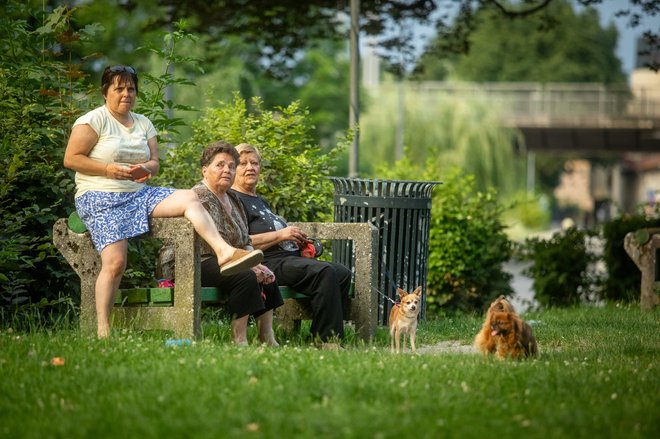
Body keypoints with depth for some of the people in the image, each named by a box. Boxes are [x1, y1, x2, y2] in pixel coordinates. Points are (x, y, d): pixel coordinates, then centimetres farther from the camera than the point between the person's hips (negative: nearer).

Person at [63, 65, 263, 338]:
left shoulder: (142, 124, 18)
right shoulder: (93, 121, -2)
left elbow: (155, 162, 15)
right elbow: (71, 159, -8)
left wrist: (146, 168, -10)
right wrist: (109, 169, -17)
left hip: (138, 193, 6)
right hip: (100, 200, -6)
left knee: (189, 198, -18)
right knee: (115, 262, -22)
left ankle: (224, 252, -32)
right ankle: (103, 331, -18)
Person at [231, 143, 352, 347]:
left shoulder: (261, 202, 31)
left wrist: (297, 241, 15)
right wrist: (280, 235, -12)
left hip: (290, 258, 10)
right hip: (269, 263, -10)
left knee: (343, 273, -9)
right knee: (325, 272, -29)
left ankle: (324, 336, -14)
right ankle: (327, 341, -30)